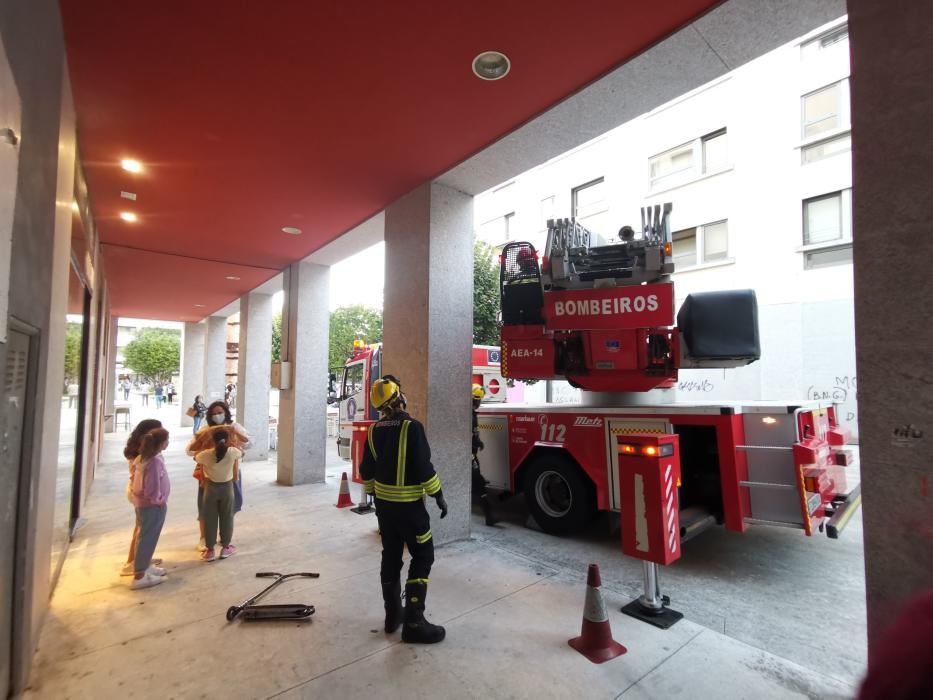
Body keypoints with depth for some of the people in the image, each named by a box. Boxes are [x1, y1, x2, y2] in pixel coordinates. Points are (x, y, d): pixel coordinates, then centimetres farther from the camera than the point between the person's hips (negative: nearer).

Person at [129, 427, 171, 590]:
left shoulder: (142, 457, 1)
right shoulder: (155, 461, -27)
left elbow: (135, 478, 11)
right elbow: (152, 490, -28)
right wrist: (159, 500, -11)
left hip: (142, 503, 9)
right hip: (153, 506, -9)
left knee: (146, 538, 22)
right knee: (147, 539, 4)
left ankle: (146, 566, 38)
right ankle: (140, 576, 15)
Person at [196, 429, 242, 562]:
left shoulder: (206, 454, -16)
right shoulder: (233, 452, -15)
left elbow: (195, 458, 8)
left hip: (211, 487, 0)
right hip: (227, 487, 0)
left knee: (209, 519, 12)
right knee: (226, 517, 13)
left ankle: (210, 550, 20)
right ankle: (225, 547, 23)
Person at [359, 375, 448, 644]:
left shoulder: (374, 431, 2)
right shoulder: (411, 427, -19)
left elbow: (366, 470, 8)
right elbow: (423, 468, -22)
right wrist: (439, 496, -11)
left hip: (384, 504, 7)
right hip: (409, 505, -7)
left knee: (391, 557, 16)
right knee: (423, 557, 3)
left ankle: (393, 614, 28)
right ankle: (413, 622, 3)